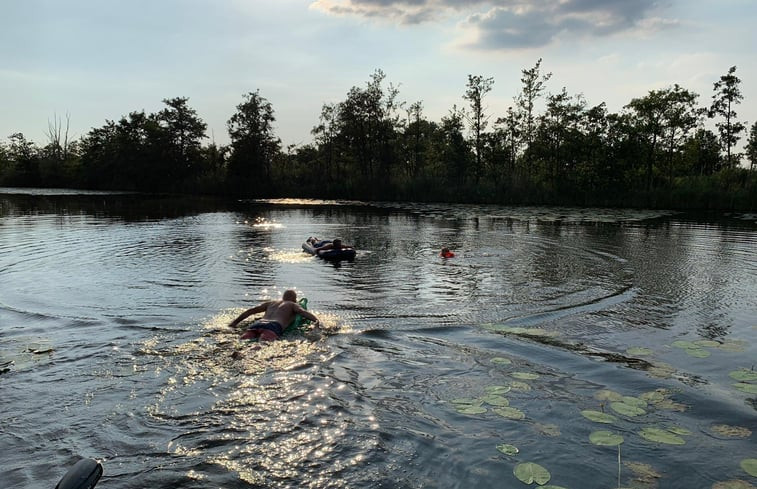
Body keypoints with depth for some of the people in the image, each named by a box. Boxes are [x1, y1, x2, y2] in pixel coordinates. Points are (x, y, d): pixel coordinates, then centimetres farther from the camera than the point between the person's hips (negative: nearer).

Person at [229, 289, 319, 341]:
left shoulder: (271, 303, 40)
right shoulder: (293, 305, 29)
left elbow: (251, 310, 34)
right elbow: (303, 312, 8)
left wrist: (235, 322, 37)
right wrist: (316, 320, -3)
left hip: (257, 324, 5)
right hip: (274, 326, -5)